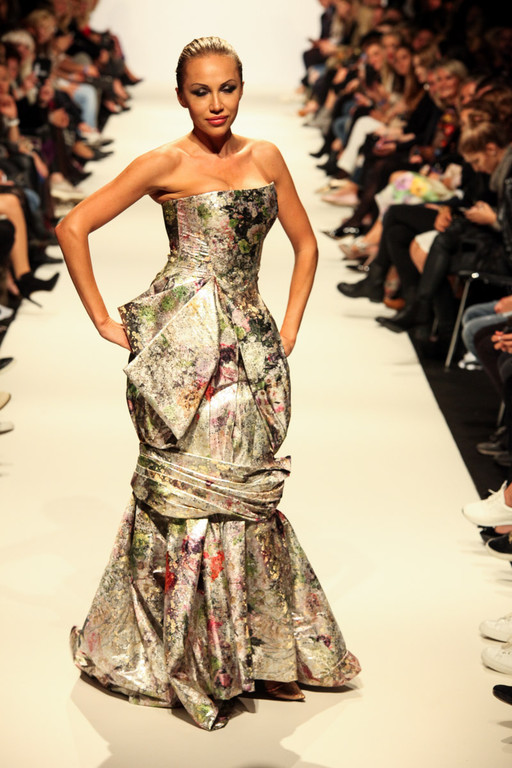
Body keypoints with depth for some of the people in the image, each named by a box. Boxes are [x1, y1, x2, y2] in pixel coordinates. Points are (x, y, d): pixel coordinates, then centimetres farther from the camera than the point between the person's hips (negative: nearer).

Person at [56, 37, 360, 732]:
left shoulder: (265, 157, 12)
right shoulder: (167, 163, -2)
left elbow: (305, 243, 21)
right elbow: (73, 228, -3)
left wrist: (288, 328, 12)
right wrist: (104, 321, -3)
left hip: (250, 344, 5)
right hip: (185, 342, -5)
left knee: (245, 488, 8)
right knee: (192, 487, -3)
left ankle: (252, 651, 21)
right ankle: (195, 662, 11)